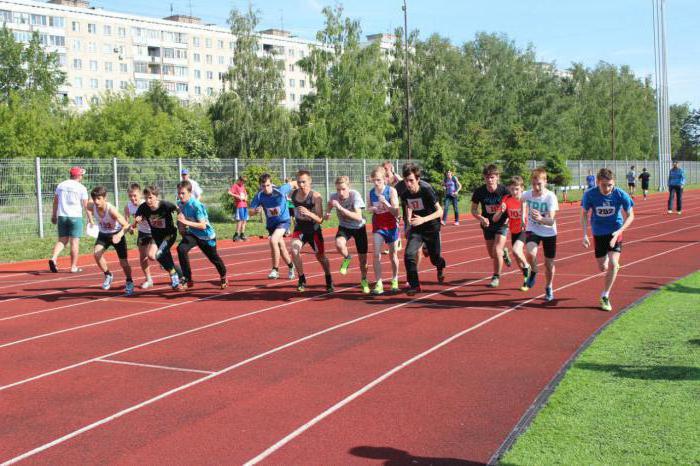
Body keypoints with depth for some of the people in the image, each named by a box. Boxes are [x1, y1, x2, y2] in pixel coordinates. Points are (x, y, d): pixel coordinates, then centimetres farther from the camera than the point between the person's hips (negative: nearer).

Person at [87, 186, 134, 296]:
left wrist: (119, 235, -50)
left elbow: (126, 225, -34)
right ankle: (108, 275, 2)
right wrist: (91, 220, 3)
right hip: (103, 234, 4)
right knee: (97, 254, -23)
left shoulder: (111, 209, -34)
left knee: (123, 262, -1)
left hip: (116, 234, -4)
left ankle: (129, 283, 28)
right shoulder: (91, 206, -20)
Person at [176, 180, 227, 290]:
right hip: (192, 233, 5)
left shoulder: (196, 206, -30)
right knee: (181, 248, -24)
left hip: (206, 235, -4)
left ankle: (223, 276, 47)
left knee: (213, 258, 15)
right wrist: (183, 227, 4)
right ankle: (187, 279, -17)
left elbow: (203, 225, -33)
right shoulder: (180, 204, -9)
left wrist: (186, 222, -41)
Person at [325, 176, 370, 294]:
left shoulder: (355, 195, -28)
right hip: (344, 227, 2)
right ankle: (346, 258, 1)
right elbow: (330, 204, 9)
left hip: (359, 227, -1)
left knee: (362, 257, 5)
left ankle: (364, 280, 34)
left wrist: (341, 208, -42)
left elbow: (359, 217, -36)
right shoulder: (334, 196, -17)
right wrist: (327, 212, -13)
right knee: (339, 244, -33)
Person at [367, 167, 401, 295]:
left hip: (391, 226, -1)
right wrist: (373, 209, -14)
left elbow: (396, 213, -16)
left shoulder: (391, 191, -14)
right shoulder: (370, 193, -6)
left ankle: (395, 280, 33)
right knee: (376, 254, -13)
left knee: (393, 255, 13)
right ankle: (378, 283, -10)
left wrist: (385, 203, -32)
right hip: (377, 226, 1)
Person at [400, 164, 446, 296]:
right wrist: (409, 218, -1)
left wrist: (423, 219, -35)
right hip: (416, 228, 3)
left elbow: (440, 211, -23)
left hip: (432, 228, -3)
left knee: (435, 259, 8)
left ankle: (441, 266, 47)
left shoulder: (427, 190, -24)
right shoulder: (405, 194, -10)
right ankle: (414, 285, -4)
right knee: (409, 254, -17)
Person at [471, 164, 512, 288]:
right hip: (487, 224, 3)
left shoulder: (504, 190, -19)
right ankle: (503, 252, 50)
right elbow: (473, 209, -5)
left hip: (501, 224, -3)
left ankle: (496, 277, 4)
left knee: (496, 251, -17)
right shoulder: (479, 191, -15)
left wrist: (507, 217, -20)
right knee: (492, 254, 12)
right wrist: (481, 218, -24)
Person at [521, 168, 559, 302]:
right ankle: (533, 272, 4)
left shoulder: (551, 197, -22)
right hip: (532, 230, 1)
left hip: (549, 233, -1)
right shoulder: (527, 195, -12)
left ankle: (549, 288, 34)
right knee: (530, 253, -29)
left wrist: (541, 219, -48)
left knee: (549, 263, 7)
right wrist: (524, 215, 12)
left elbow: (551, 221, -29)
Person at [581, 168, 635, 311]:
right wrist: (585, 235, -15)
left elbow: (630, 216, -9)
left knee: (612, 264, -17)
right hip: (598, 233, 1)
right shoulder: (590, 195, -19)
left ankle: (605, 296, -2)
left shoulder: (621, 195, -20)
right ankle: (612, 263, 47)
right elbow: (584, 214, -4)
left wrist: (618, 232, -23)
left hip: (615, 232, -1)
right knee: (603, 268, 8)